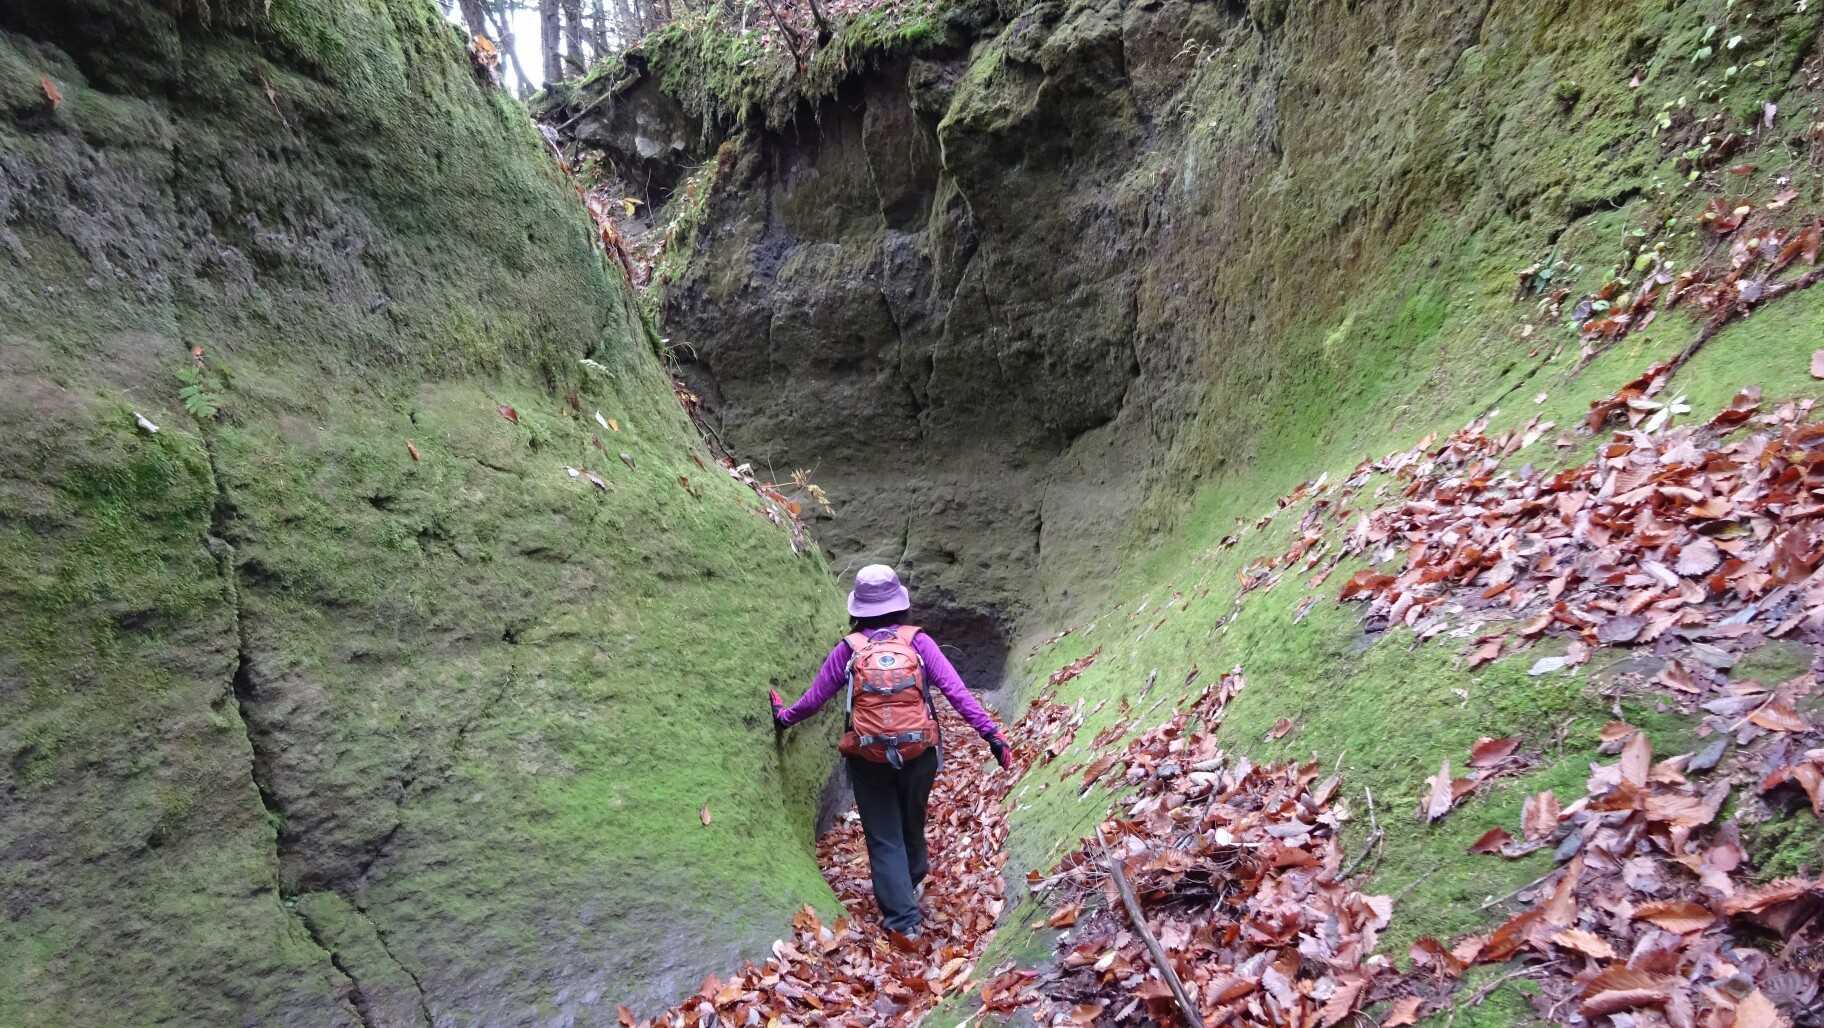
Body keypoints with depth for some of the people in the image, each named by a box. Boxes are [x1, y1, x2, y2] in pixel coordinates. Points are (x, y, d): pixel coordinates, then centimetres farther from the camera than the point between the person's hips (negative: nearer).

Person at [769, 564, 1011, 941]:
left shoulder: (848, 648, -4)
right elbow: (957, 691, -13)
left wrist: (784, 716, 24)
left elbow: (814, 698, 5)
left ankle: (903, 920, 6)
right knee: (912, 824, 26)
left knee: (884, 839, 11)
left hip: (869, 761, -2)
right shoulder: (917, 641, -5)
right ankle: (913, 882, 50)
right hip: (920, 756, 2)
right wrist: (991, 733, -10)